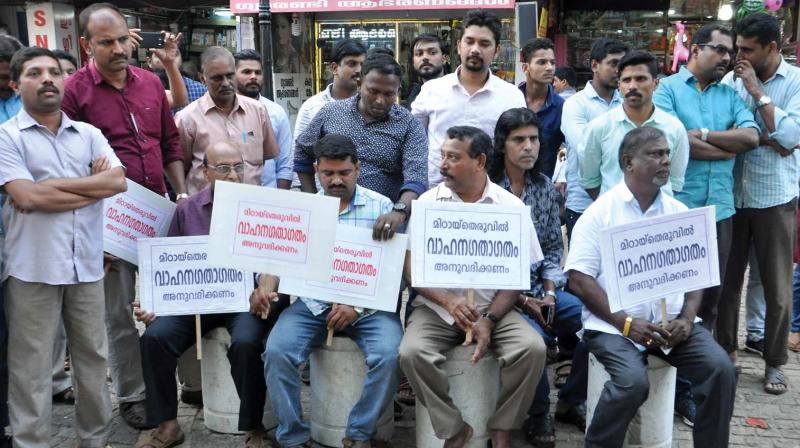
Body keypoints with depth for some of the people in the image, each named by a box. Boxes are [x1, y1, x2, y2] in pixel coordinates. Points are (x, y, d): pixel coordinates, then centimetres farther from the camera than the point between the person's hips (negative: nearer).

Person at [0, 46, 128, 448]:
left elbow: (119, 181, -3)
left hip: (86, 265, 4)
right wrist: (93, 185, -8)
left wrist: (52, 185, -10)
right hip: (32, 269, -4)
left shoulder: (88, 134, 11)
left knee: (93, 358, 13)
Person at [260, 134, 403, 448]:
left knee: (390, 356, -27)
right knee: (277, 352, -23)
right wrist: (265, 288, -11)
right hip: (313, 304, 2)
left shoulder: (381, 207, 3)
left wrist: (357, 306, -16)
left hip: (368, 305, -1)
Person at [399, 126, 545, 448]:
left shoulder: (511, 206, 0)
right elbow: (411, 268, -2)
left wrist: (489, 320, -15)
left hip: (493, 307, 0)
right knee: (412, 352, -28)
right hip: (437, 307, 0)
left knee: (532, 348, -25)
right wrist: (448, 301, -18)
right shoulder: (427, 202, 1)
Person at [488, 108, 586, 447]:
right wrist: (519, 298, -15)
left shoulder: (546, 187, 9)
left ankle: (571, 401, 10)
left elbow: (554, 248, 12)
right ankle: (539, 414, -2)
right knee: (534, 335, -31)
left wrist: (550, 291, -4)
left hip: (540, 289, 6)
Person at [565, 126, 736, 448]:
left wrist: (687, 317, -7)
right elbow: (579, 279, -8)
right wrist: (625, 322, -16)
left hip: (672, 323, 5)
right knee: (632, 381, -28)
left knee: (721, 369, -16)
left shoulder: (680, 212, 11)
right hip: (614, 325, -4)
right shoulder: (600, 212, -3)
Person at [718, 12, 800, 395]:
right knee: (727, 278, 10)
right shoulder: (732, 78, 2)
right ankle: (726, 349, 27)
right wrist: (767, 139, -13)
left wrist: (757, 91, -15)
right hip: (732, 194, 2)